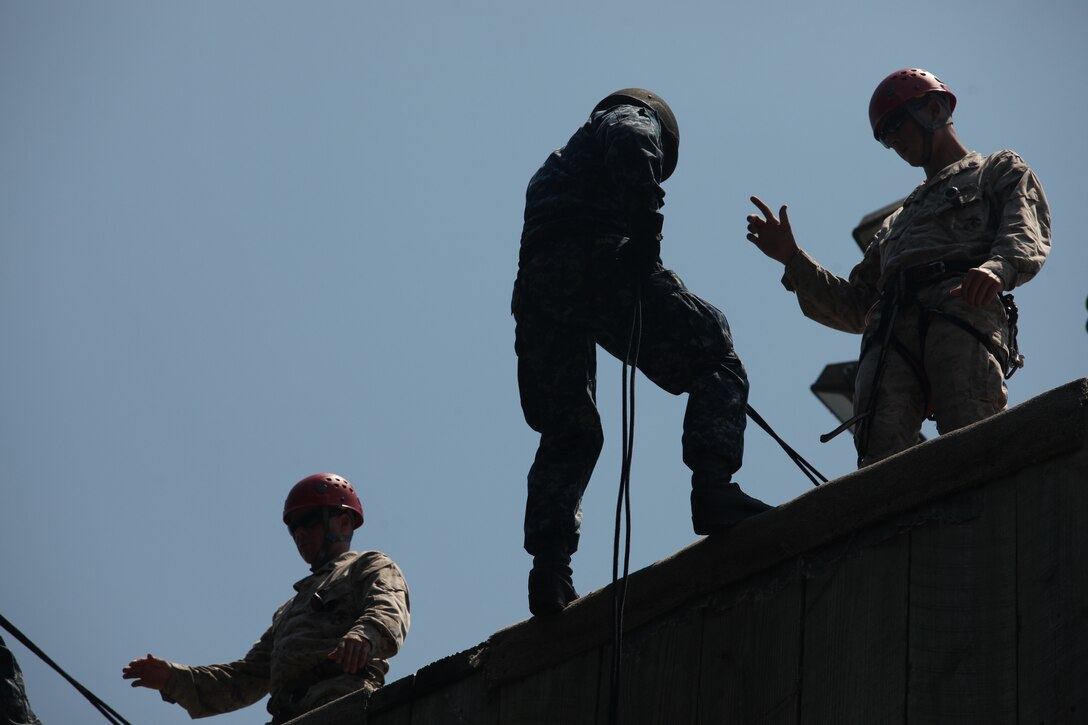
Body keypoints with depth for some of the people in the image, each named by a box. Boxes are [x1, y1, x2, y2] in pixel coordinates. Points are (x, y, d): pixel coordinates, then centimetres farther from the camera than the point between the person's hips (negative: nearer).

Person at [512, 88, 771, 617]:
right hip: (599, 261, -7)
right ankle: (713, 489, -24)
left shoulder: (552, 168, 42)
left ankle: (549, 568, -4)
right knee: (714, 360, -4)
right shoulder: (634, 120, 20)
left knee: (567, 435, 10)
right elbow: (631, 148, -5)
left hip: (535, 286, 7)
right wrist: (646, 229, -13)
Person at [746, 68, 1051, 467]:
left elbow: (1028, 236, 4)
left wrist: (998, 268, -20)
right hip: (891, 326, 5)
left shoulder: (1000, 171, 27)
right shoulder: (897, 223, 44)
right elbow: (854, 307, 35)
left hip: (966, 305, -4)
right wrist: (791, 258, 26)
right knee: (881, 449, -24)